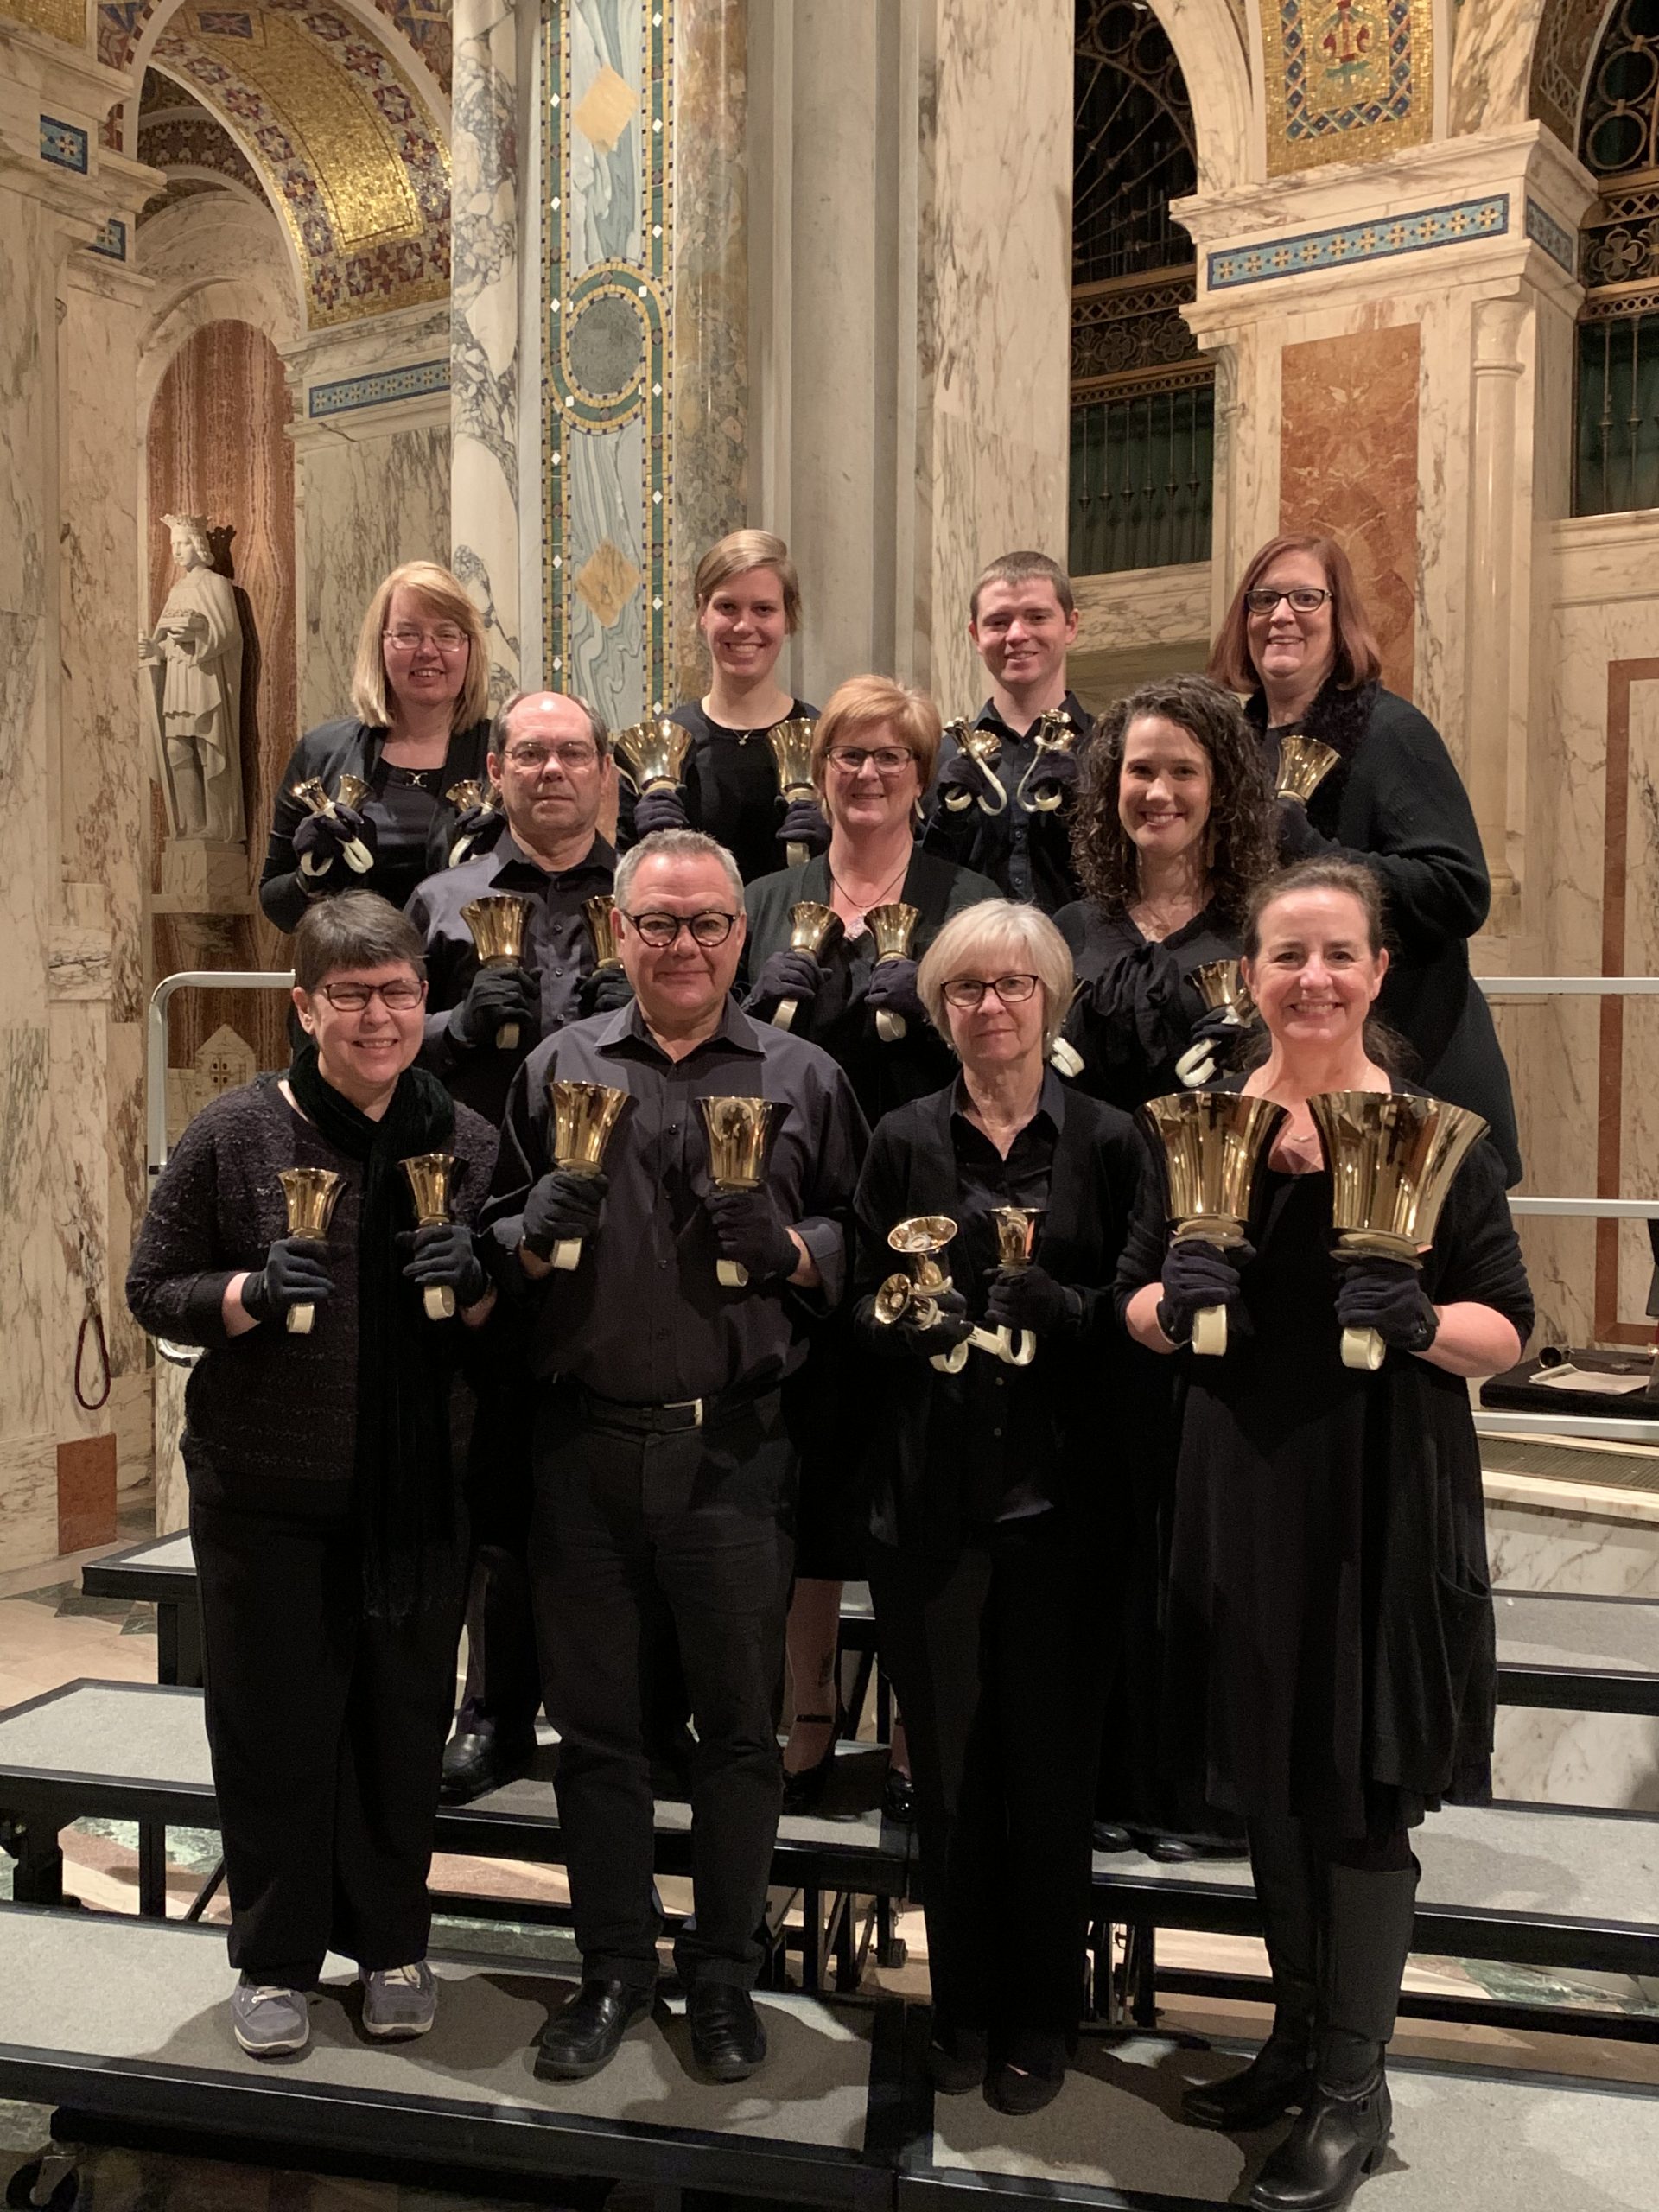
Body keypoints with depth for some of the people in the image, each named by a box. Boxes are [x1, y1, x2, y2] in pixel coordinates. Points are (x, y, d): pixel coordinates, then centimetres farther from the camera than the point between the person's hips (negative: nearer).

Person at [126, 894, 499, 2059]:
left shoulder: (469, 1140, 2)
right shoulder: (235, 1134, -6)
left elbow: (516, 1322, 9)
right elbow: (153, 1289, 0)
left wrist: (475, 1283, -14)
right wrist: (249, 1295, -19)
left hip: (420, 1489, 2)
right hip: (266, 1492, -2)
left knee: (406, 1724, 11)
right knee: (275, 1728, 8)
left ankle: (391, 1942, 32)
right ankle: (275, 1960, 28)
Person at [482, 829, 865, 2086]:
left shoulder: (802, 1079, 5)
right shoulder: (560, 1066, 8)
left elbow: (858, 1245, 6)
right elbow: (501, 1239, 12)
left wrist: (788, 1247, -13)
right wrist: (538, 1229, -9)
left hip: (732, 1449, -1)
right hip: (584, 1446, 2)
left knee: (739, 1723, 8)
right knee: (596, 1721, 12)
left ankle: (726, 1976, 26)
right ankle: (615, 1969, 29)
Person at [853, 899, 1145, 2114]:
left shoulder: (1108, 1141, 2)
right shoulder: (906, 1142, 7)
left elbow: (1138, 1311, 0)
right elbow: (863, 1306, 8)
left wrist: (1061, 1309, -18)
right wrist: (907, 1317, -13)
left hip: (1060, 1491, -1)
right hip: (932, 1495, 2)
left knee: (1051, 1754, 4)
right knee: (946, 1753, 9)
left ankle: (1042, 2011, 23)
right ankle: (963, 2001, 27)